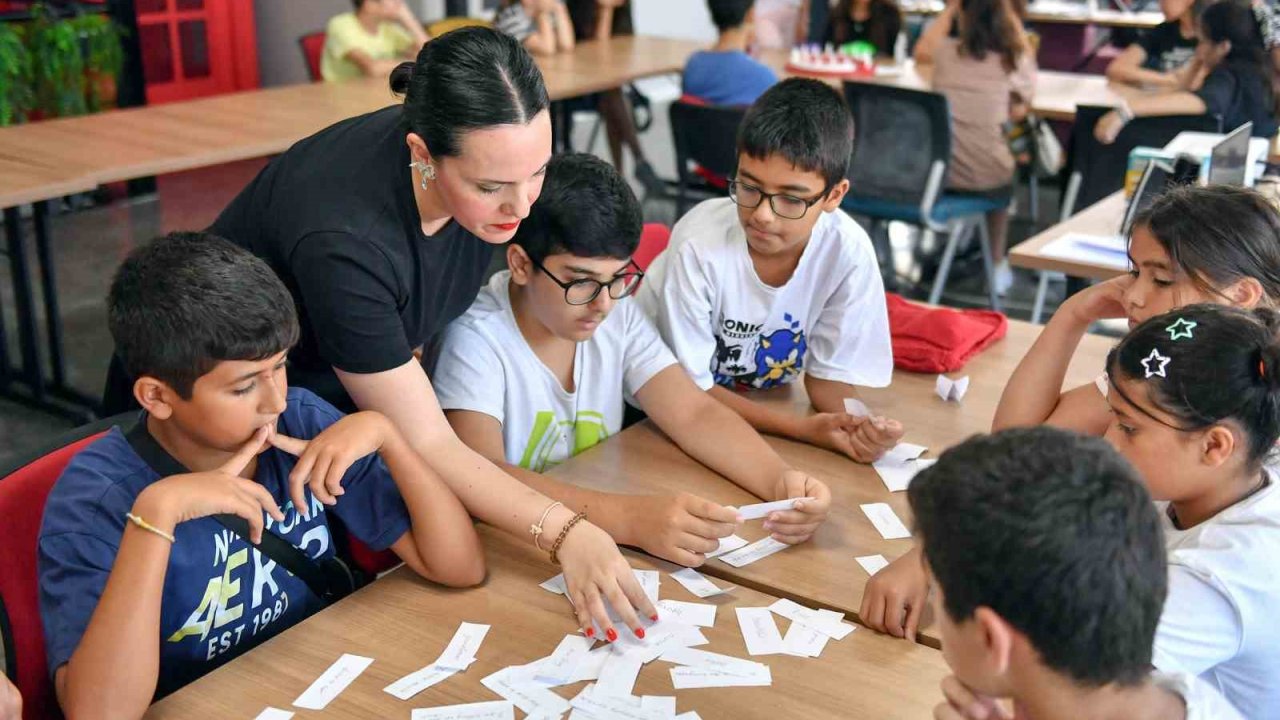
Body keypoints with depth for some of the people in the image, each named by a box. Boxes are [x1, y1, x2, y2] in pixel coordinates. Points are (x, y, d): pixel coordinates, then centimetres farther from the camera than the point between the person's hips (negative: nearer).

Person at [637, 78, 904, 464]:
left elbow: (830, 373, -6)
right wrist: (803, 428, -30)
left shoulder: (848, 251, -19)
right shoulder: (700, 245, -27)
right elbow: (688, 387, -19)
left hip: (765, 405, 3)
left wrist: (857, 426, -29)